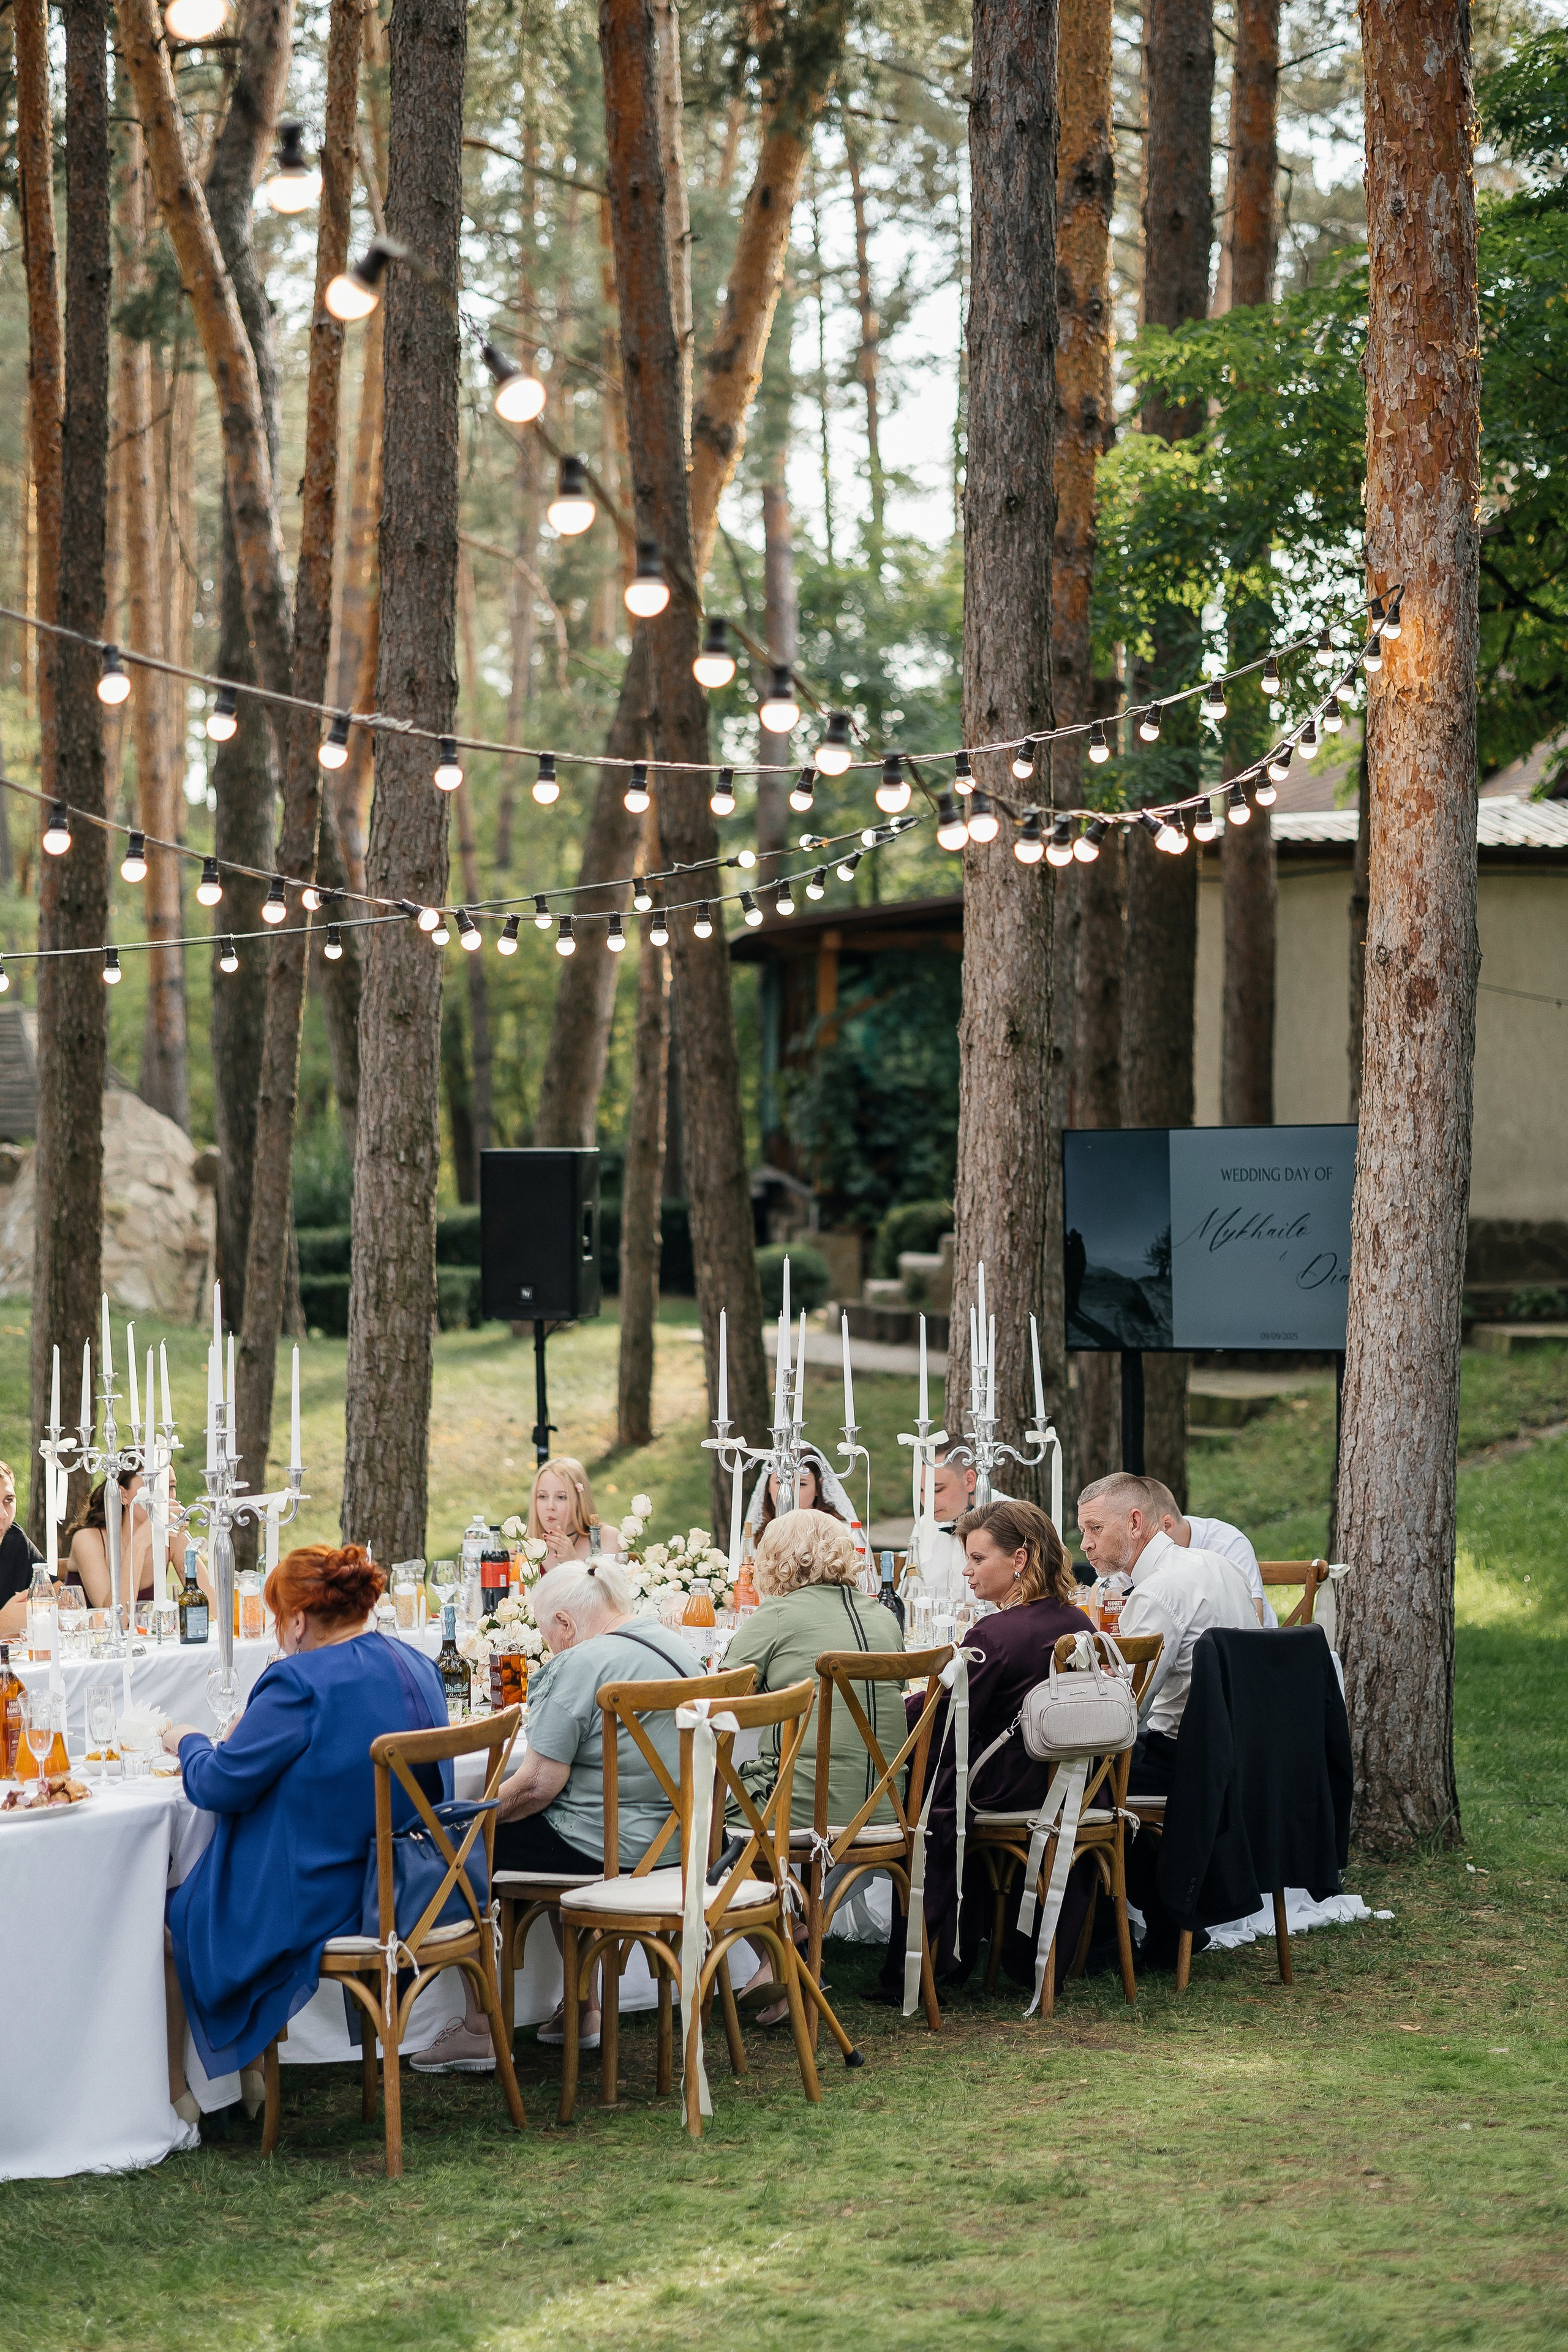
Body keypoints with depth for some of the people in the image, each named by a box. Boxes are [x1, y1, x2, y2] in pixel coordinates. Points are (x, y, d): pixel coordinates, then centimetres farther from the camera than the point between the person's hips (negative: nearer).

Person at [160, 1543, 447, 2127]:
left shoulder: (301, 1683, -24)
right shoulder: (418, 1670, 3)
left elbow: (220, 1784, -18)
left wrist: (188, 1744, 3)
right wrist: (255, 1729, 22)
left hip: (312, 1904, -9)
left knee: (172, 1920, 17)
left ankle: (172, 2094, 25)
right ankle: (251, 2072, 33)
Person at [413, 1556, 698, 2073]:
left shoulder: (582, 1663, -19)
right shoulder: (672, 1646, 9)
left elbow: (538, 1784, -20)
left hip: (604, 1846, -9)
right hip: (667, 1839, 9)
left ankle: (479, 2030, 10)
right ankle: (584, 2012, 37)